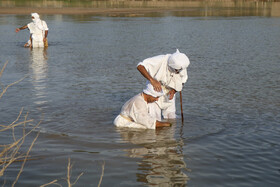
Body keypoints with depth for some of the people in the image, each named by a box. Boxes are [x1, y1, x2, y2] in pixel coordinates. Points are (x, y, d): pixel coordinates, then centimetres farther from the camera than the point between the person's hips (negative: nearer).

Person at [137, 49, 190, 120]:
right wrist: (152, 80, -46)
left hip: (168, 96, 4)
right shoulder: (161, 60, -29)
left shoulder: (182, 66, -16)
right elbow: (140, 66, -34)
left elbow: (182, 82, 1)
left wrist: (173, 91, -19)